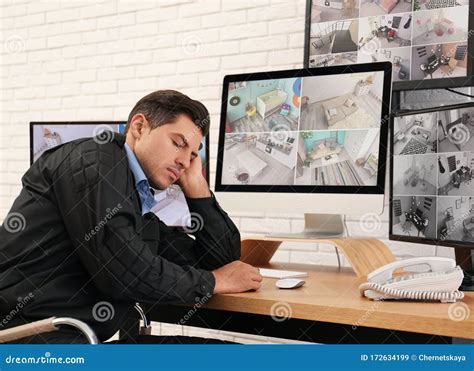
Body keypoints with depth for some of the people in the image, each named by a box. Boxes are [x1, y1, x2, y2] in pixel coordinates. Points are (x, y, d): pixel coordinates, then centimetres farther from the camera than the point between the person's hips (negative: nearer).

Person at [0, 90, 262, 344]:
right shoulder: (95, 159, -7)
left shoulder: (143, 211, 15)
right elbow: (121, 268, -18)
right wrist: (212, 281, -4)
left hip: (81, 342, 8)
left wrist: (196, 186, 11)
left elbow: (222, 260, 19)